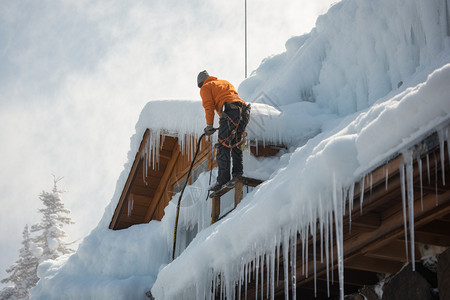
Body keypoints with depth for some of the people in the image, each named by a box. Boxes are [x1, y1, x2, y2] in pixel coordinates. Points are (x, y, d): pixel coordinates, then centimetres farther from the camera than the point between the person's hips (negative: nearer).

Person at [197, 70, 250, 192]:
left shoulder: (205, 88, 18)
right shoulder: (225, 82, 37)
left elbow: (209, 105, 2)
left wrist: (209, 125, -1)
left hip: (230, 112, -7)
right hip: (244, 111, 7)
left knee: (223, 146, -10)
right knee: (236, 144, 17)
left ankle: (223, 178, -16)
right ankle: (238, 172, 10)